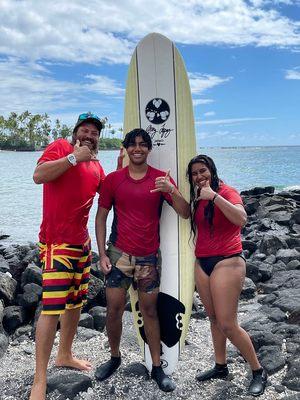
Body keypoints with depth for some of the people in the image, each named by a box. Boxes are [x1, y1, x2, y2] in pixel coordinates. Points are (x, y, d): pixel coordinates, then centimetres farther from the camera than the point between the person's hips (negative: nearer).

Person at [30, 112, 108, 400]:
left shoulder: (96, 166, 15)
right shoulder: (60, 147, -4)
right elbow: (38, 176, -18)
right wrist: (74, 157, -19)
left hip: (82, 242, 8)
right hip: (56, 241, -8)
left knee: (76, 302, 16)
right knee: (52, 307, -12)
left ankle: (64, 356, 34)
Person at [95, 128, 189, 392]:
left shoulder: (161, 179, -1)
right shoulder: (113, 180, 1)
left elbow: (185, 214, -7)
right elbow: (101, 217, 5)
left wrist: (171, 189, -26)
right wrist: (102, 254, -2)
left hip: (149, 257, 0)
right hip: (119, 254, 1)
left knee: (150, 311, 7)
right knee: (113, 310, 6)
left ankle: (157, 367, 21)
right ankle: (115, 358, 30)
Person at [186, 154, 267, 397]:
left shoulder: (227, 192, -10)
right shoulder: (198, 198, 11)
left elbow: (241, 219, -28)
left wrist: (214, 196, -29)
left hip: (227, 261, -7)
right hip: (202, 263, 7)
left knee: (227, 325, -6)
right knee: (214, 319, 15)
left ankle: (258, 371, 12)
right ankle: (221, 367, 31)